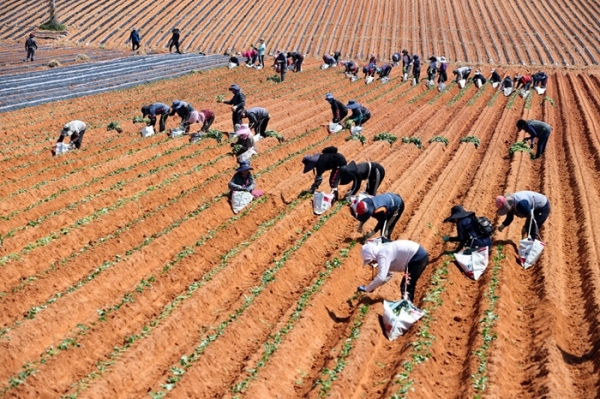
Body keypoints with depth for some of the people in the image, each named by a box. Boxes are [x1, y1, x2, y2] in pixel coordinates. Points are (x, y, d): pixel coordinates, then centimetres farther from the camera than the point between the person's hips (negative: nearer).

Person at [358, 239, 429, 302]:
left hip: (418, 257, -10)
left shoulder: (383, 255, -20)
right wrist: (372, 287, 11)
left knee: (406, 288, -7)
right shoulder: (383, 252, 10)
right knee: (406, 287, 16)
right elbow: (389, 274, 20)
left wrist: (366, 289, -19)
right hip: (420, 256, 10)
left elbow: (381, 277, -29)